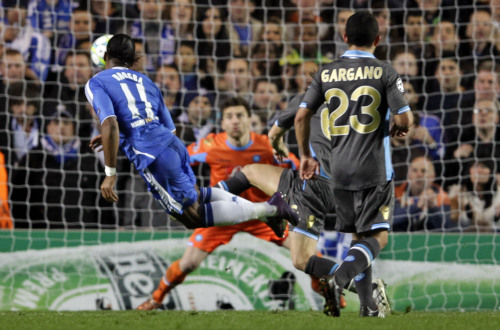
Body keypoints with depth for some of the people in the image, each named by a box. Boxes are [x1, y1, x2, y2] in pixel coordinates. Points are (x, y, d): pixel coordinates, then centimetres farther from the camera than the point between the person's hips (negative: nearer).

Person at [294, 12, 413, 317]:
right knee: (376, 237, -2)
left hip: (340, 170, 4)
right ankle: (337, 279, -27)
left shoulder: (326, 73, 4)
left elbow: (302, 116, 3)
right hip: (375, 170, -4)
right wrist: (399, 129, 12)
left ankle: (367, 304, 15)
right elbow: (405, 118, -12)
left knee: (359, 236, 16)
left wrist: (306, 156, 15)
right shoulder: (385, 72, -6)